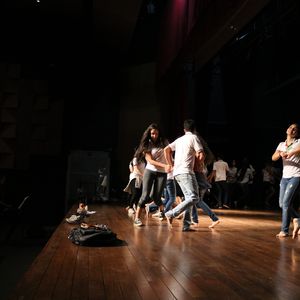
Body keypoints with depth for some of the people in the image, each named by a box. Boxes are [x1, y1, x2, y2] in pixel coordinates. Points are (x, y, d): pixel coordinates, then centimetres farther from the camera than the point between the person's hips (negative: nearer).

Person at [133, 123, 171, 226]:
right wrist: (164, 165, -23)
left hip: (162, 173, 1)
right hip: (150, 171, -1)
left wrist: (170, 165, -2)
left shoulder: (164, 142, 6)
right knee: (145, 195, -9)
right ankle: (137, 218, -1)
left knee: (156, 196, -3)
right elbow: (150, 160, -11)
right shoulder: (147, 145, 0)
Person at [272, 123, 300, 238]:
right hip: (285, 177, 6)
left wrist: (291, 153, -34)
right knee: (282, 204, 6)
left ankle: (284, 230, -3)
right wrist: (280, 153, -22)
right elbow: (273, 158, -2)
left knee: (286, 202, -12)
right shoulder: (281, 144, 12)